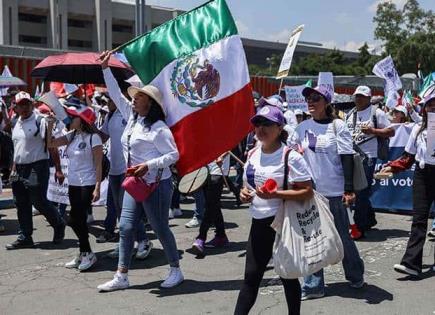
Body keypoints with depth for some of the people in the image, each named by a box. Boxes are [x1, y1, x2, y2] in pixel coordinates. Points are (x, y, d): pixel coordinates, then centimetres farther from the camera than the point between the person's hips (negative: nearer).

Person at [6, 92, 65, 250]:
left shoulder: (40, 121, -10)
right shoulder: (16, 124, 12)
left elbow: (52, 146, -13)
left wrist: (58, 169, -17)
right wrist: (14, 169, 20)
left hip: (37, 168, -7)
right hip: (20, 169, 7)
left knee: (39, 201, -4)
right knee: (22, 204, 9)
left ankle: (59, 225, 19)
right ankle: (25, 238, 18)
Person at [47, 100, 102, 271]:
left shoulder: (93, 138, -13)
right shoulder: (71, 136, 8)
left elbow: (98, 165, -14)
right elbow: (51, 144, 10)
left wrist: (97, 188, -18)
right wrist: (51, 124, 2)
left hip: (87, 184, -7)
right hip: (73, 184, 7)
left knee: (77, 219, -6)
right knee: (76, 219, 10)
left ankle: (86, 253, 10)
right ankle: (85, 253, 23)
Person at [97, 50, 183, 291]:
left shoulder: (158, 128, -16)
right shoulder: (132, 117, 6)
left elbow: (173, 155, -17)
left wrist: (148, 165, -26)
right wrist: (105, 68, 10)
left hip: (156, 185, -8)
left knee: (160, 228, 3)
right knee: (126, 227, 5)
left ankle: (176, 271, 20)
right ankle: (121, 277, 12)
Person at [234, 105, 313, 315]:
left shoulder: (290, 157, -14)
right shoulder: (252, 154, 7)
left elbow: (307, 192, -17)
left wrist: (276, 194, -27)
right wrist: (244, 192, -1)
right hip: (259, 223, 6)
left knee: (287, 276, 10)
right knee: (251, 276, 7)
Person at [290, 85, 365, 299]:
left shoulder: (337, 126, -6)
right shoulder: (302, 128, 5)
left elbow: (347, 159, -10)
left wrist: (349, 189, -14)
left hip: (334, 192, -4)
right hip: (309, 191, 4)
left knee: (342, 236, 7)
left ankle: (356, 276, 30)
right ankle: (313, 285, 14)